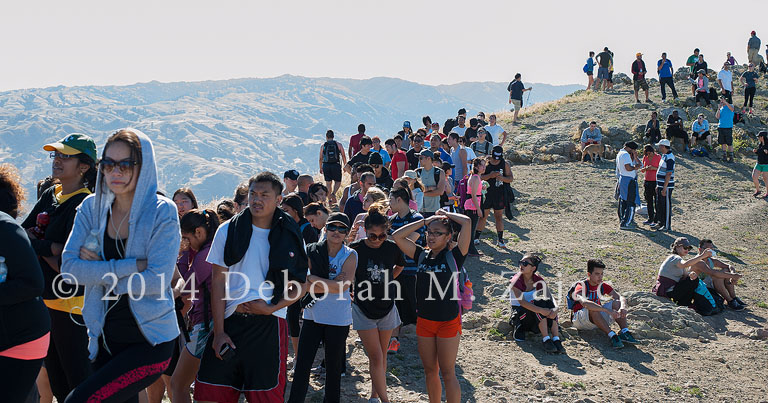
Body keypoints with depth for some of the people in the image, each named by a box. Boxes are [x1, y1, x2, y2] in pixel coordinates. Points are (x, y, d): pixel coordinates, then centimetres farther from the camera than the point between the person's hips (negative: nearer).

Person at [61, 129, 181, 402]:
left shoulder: (162, 212, -11)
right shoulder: (92, 207, 2)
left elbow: (158, 280, -18)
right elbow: (69, 266, -8)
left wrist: (100, 273, -11)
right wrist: (133, 265, -16)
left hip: (150, 341, -5)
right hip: (106, 337, 5)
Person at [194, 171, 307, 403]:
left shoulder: (288, 238, 6)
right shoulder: (228, 231, 6)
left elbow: (298, 287, 9)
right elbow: (218, 282, 3)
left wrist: (270, 308, -9)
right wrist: (219, 331, -5)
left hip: (269, 324, -1)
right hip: (230, 321, 1)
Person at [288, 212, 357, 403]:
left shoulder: (350, 255, -3)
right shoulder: (312, 251, 1)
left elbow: (344, 285, -18)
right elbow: (306, 284, -5)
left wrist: (312, 279, -19)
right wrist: (332, 284, -19)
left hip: (338, 318, -1)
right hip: (313, 314, 1)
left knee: (333, 367, 10)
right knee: (302, 365, 0)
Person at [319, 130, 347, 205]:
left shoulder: (323, 146, 4)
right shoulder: (338, 144, 3)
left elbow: (320, 158, 5)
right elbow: (343, 156, 2)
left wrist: (320, 168, 15)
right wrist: (345, 165, 12)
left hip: (326, 165, 1)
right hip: (336, 165, -1)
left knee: (328, 182, 11)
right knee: (337, 182, 9)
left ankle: (330, 199, 11)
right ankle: (333, 193, -17)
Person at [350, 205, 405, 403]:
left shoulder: (392, 248, -7)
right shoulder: (355, 249, -13)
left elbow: (400, 265, 16)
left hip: (386, 308, 3)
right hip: (364, 310, -3)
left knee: (381, 356, 13)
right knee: (376, 357, -7)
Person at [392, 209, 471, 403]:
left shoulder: (454, 256, -7)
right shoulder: (422, 255, 5)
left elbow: (466, 222, -17)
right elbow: (397, 236, 0)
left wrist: (446, 214, -1)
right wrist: (425, 221, 0)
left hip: (448, 321, -4)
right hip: (424, 320, 4)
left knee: (447, 373, 1)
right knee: (430, 372, 14)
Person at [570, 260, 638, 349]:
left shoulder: (603, 286, 1)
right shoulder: (581, 286, -20)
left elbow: (621, 298, -8)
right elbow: (584, 303, -41)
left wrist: (623, 307, -33)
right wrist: (607, 310, -47)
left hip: (598, 319, 6)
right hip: (579, 320, -6)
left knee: (617, 303, -13)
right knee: (592, 309, -38)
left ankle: (624, 332, -28)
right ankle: (612, 336, -40)